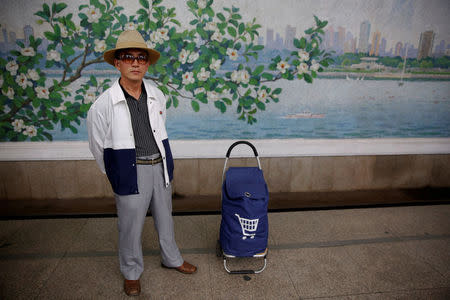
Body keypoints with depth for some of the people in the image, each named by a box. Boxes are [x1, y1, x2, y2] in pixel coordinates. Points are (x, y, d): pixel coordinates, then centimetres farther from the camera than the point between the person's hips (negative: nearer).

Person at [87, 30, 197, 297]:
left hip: (161, 167, 4)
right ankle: (132, 272, 36)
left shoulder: (157, 96, 0)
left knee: (165, 218, 20)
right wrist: (116, 176, 6)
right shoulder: (104, 104, -13)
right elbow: (98, 146, -3)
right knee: (131, 226, 10)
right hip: (131, 173, -4)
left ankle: (171, 258, 44)